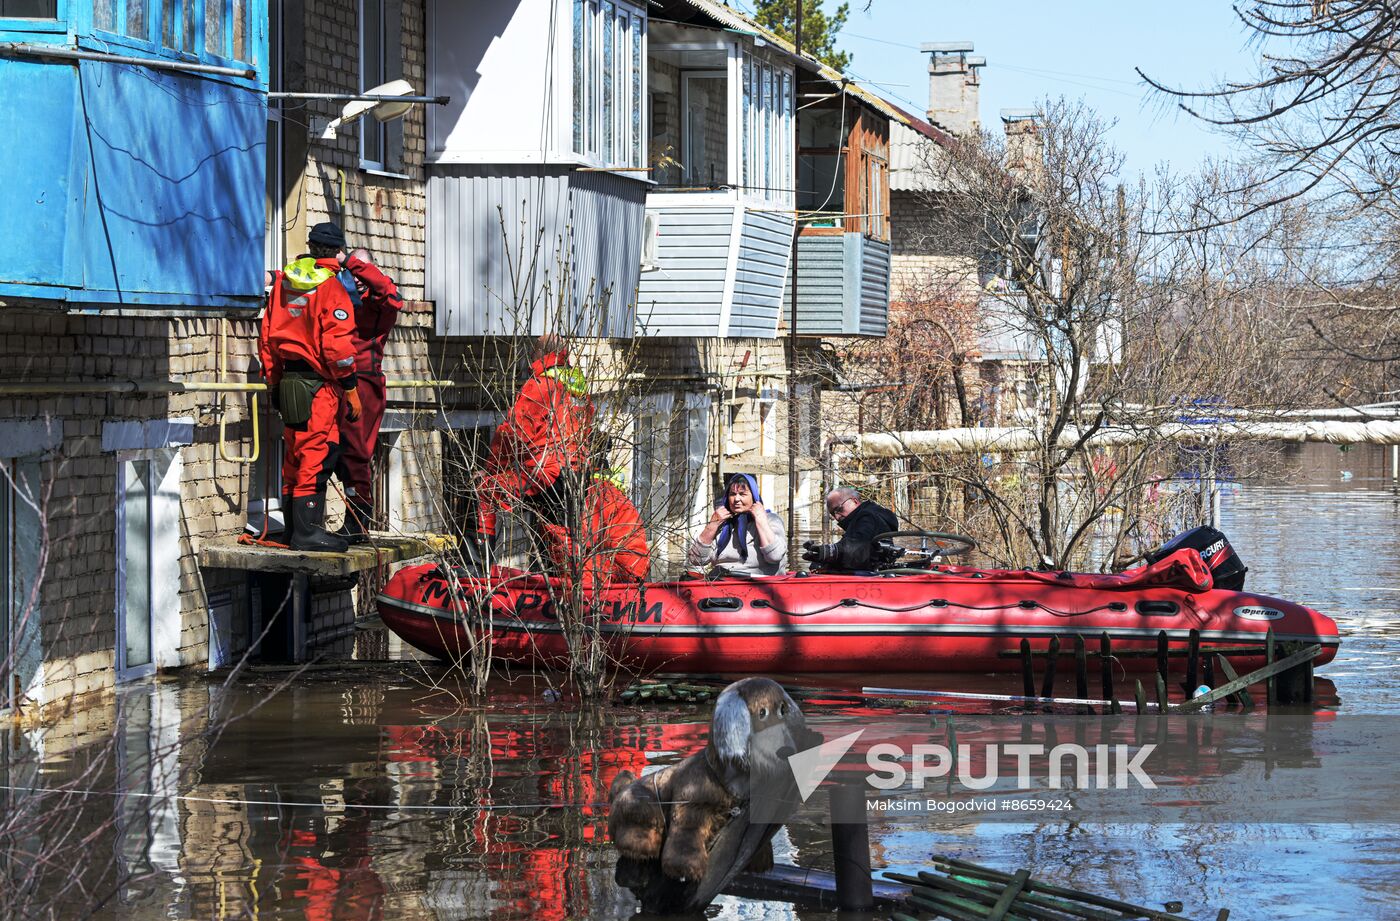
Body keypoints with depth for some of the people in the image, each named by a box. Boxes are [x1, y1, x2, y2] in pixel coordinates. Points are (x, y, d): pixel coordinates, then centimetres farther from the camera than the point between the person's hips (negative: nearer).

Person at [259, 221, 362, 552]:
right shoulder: (331, 289, -11)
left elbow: (266, 335, 15)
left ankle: (295, 528, 20)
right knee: (316, 454, -7)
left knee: (296, 455, 14)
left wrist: (273, 380, 22)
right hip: (318, 386, -8)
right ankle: (306, 531, -10)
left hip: (287, 381, 8)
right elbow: (337, 344, -16)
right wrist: (351, 388, -8)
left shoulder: (282, 282, 11)